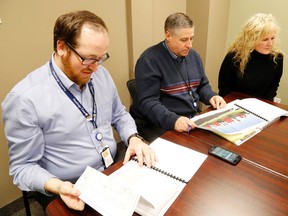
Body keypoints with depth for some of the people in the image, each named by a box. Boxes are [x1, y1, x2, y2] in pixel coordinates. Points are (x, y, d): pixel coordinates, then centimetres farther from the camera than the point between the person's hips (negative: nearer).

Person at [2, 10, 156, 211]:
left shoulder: (101, 75, -1)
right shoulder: (25, 99, -20)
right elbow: (23, 166, -12)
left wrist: (134, 138, -7)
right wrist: (56, 186, -29)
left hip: (115, 174, 5)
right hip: (71, 194, -4)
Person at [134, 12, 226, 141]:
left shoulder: (193, 55, 9)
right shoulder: (149, 60, -14)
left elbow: (202, 85, 21)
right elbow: (148, 102, -19)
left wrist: (211, 97, 0)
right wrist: (173, 120, -32)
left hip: (195, 119, 7)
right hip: (165, 125, -7)